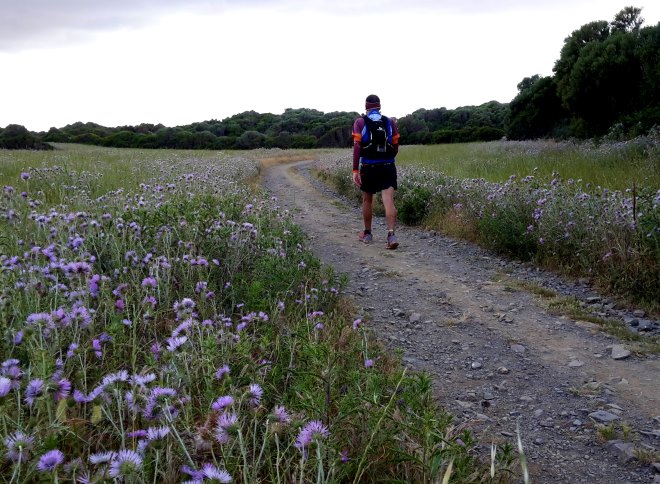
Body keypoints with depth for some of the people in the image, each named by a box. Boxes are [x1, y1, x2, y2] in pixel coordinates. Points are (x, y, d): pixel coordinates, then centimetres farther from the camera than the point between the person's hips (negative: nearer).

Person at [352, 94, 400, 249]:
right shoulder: (390, 122, 5)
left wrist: (355, 170, -12)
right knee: (389, 201, -7)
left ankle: (367, 233, 29)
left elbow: (357, 147, -10)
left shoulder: (360, 122, 0)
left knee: (367, 200, 17)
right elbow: (396, 147, 6)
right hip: (388, 167, 0)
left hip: (368, 168, 0)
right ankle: (391, 235, -23)